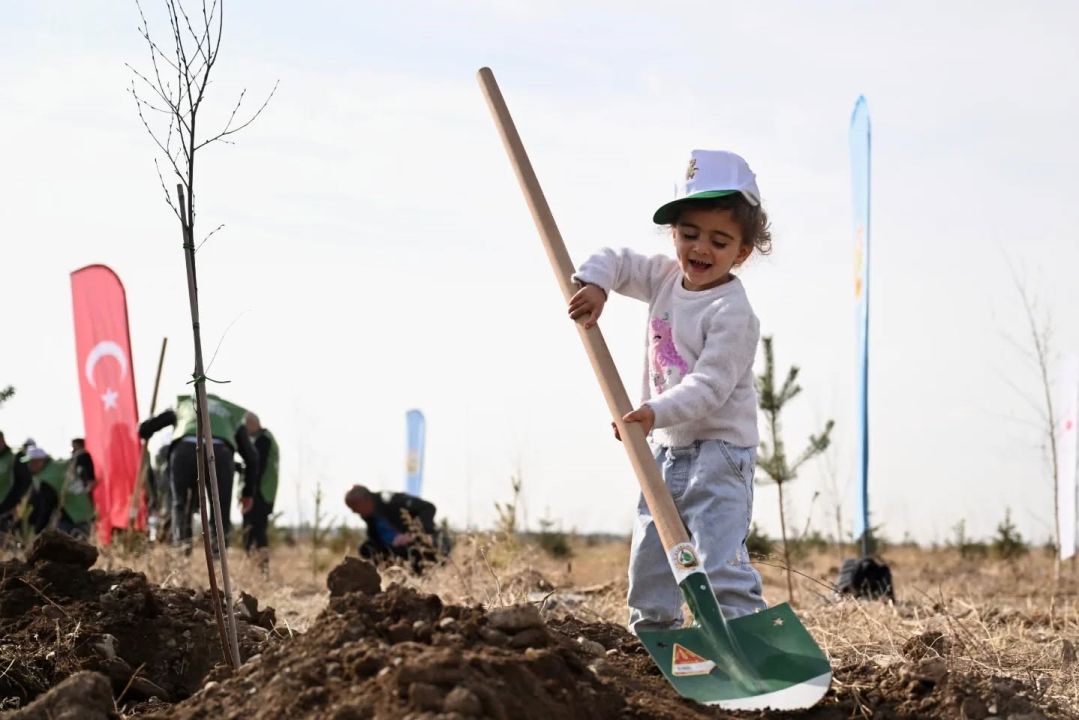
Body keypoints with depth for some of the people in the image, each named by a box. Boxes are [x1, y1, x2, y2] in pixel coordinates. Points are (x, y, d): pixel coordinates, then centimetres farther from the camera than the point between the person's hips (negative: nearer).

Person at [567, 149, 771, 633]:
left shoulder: (733, 313, -18)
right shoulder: (666, 278, 5)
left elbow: (709, 387, -25)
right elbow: (616, 262, 16)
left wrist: (657, 412, -37)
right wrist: (594, 284, -6)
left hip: (718, 451, -8)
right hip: (666, 447, 8)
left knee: (721, 561, -17)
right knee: (649, 557, 14)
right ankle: (652, 636, 26)